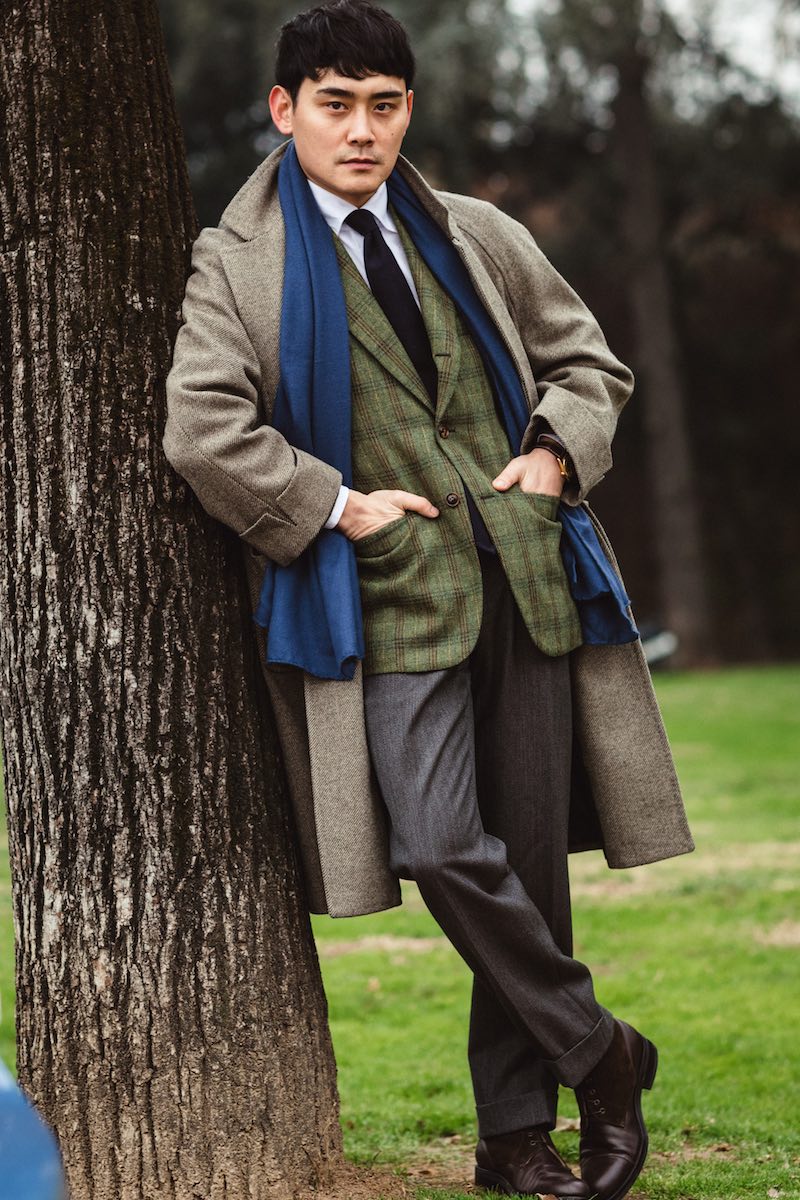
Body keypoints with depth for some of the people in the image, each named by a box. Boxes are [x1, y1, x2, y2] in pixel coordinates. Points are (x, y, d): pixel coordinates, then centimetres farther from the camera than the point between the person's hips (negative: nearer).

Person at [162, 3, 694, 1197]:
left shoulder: (477, 238, 15)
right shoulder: (240, 263, 2)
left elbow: (587, 357, 24)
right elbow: (201, 429, -8)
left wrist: (558, 456, 6)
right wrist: (336, 505, -10)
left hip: (526, 586, 4)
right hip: (391, 597, -4)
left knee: (531, 855, 4)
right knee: (446, 849, -19)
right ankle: (597, 1053, 3)